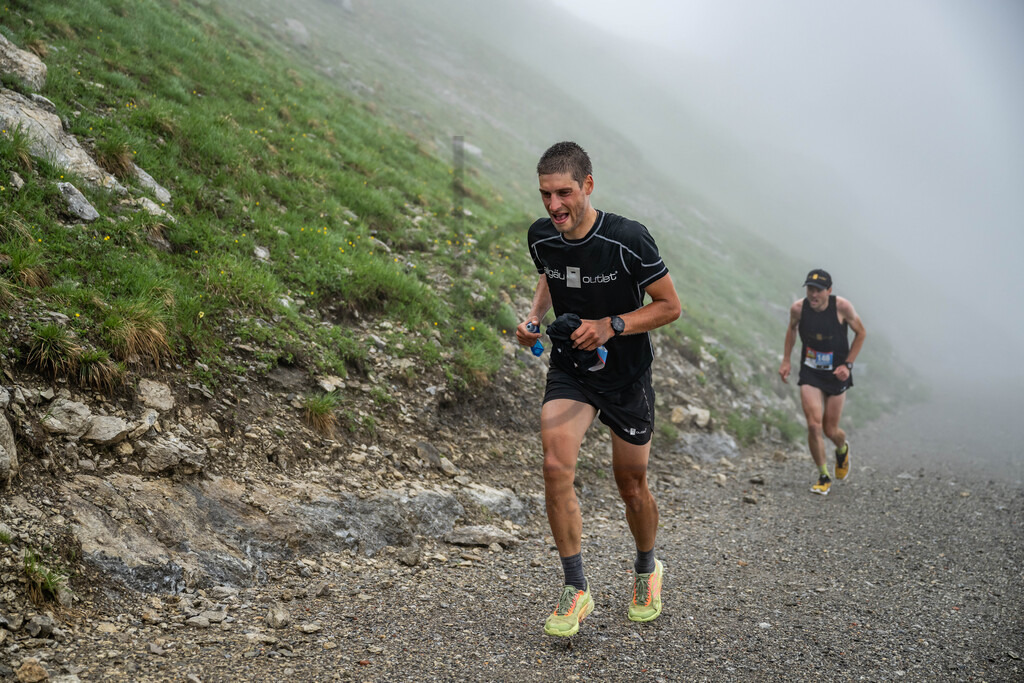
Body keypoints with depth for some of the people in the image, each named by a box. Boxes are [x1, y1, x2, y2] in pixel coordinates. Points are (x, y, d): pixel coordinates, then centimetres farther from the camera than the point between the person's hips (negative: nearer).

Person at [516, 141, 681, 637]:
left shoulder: (628, 239, -22)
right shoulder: (541, 236, -8)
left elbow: (670, 306, -12)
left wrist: (611, 326, -24)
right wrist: (534, 317, -3)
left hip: (626, 373, -2)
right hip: (569, 370, 3)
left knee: (631, 486, 9)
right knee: (556, 466, -20)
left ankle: (647, 570, 40)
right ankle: (576, 590, -6)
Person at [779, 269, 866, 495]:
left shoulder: (842, 307, -18)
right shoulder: (798, 308, -12)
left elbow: (860, 333, -2)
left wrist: (848, 364, -9)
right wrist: (786, 360, 7)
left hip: (836, 374, -1)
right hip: (810, 374, 1)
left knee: (830, 430, 5)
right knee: (814, 425, -13)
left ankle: (842, 449, 44)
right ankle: (823, 476, 6)